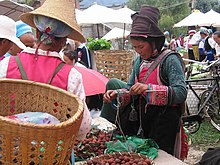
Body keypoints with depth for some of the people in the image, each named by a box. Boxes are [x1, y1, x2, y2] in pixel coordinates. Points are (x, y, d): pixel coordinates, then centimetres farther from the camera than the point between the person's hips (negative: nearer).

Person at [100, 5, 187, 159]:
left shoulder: (170, 59, -14)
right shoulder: (140, 61, 6)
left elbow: (181, 93, -24)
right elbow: (130, 89, 9)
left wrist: (148, 88, -33)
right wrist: (117, 94, -12)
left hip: (162, 119, -6)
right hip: (139, 115, 6)